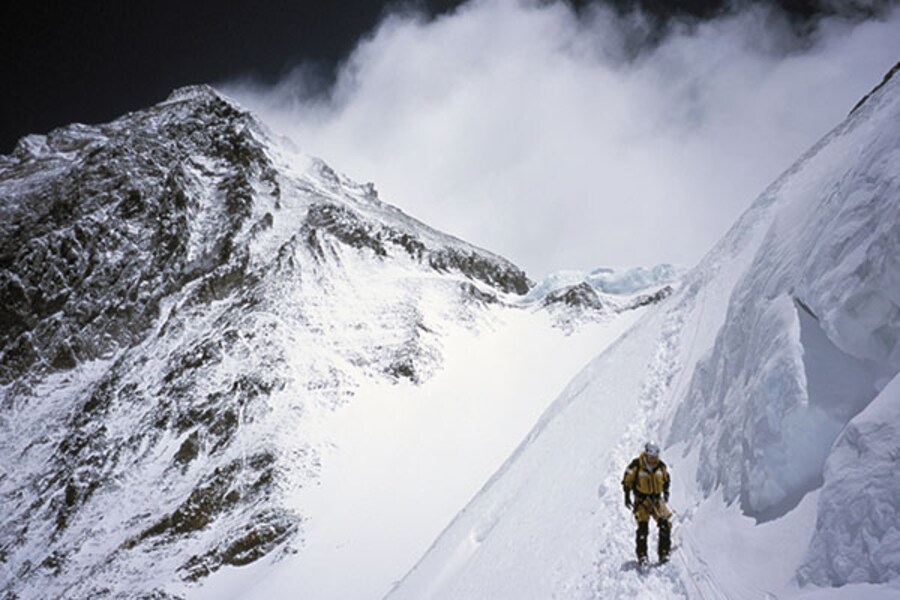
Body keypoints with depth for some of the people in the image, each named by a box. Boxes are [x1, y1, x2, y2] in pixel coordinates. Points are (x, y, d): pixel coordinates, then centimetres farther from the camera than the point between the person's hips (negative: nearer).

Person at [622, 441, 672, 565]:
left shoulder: (661, 466, -1)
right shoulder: (636, 465, -12)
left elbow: (666, 478, 18)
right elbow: (627, 480, -1)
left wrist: (666, 492, 12)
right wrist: (627, 496, -1)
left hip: (657, 499, 3)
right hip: (641, 500, -3)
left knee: (665, 524, -10)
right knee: (643, 527, -11)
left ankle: (664, 552, 1)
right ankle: (642, 555, -2)